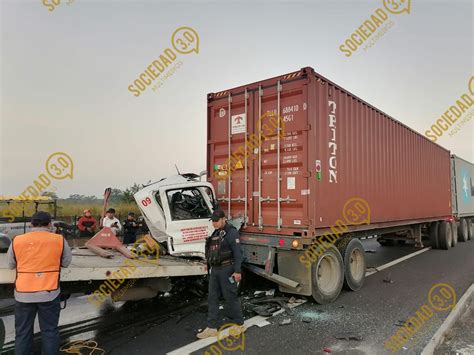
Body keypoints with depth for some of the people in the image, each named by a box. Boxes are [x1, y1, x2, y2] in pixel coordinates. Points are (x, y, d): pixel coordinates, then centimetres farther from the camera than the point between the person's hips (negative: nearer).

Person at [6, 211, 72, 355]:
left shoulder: (17, 241, -1)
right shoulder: (59, 240, -6)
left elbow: (11, 264, 13)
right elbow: (66, 262, 6)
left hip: (23, 294, 2)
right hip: (49, 293, -1)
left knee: (23, 332, 15)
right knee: (49, 331, 11)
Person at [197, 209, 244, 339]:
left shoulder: (231, 232, -12)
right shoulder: (216, 233, 14)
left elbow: (237, 253, -17)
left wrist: (238, 271, -22)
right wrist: (210, 267, 21)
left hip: (226, 269, -8)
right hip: (215, 270, 8)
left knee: (231, 297, 2)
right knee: (212, 298, 9)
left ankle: (239, 325, 17)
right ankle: (212, 328, 16)